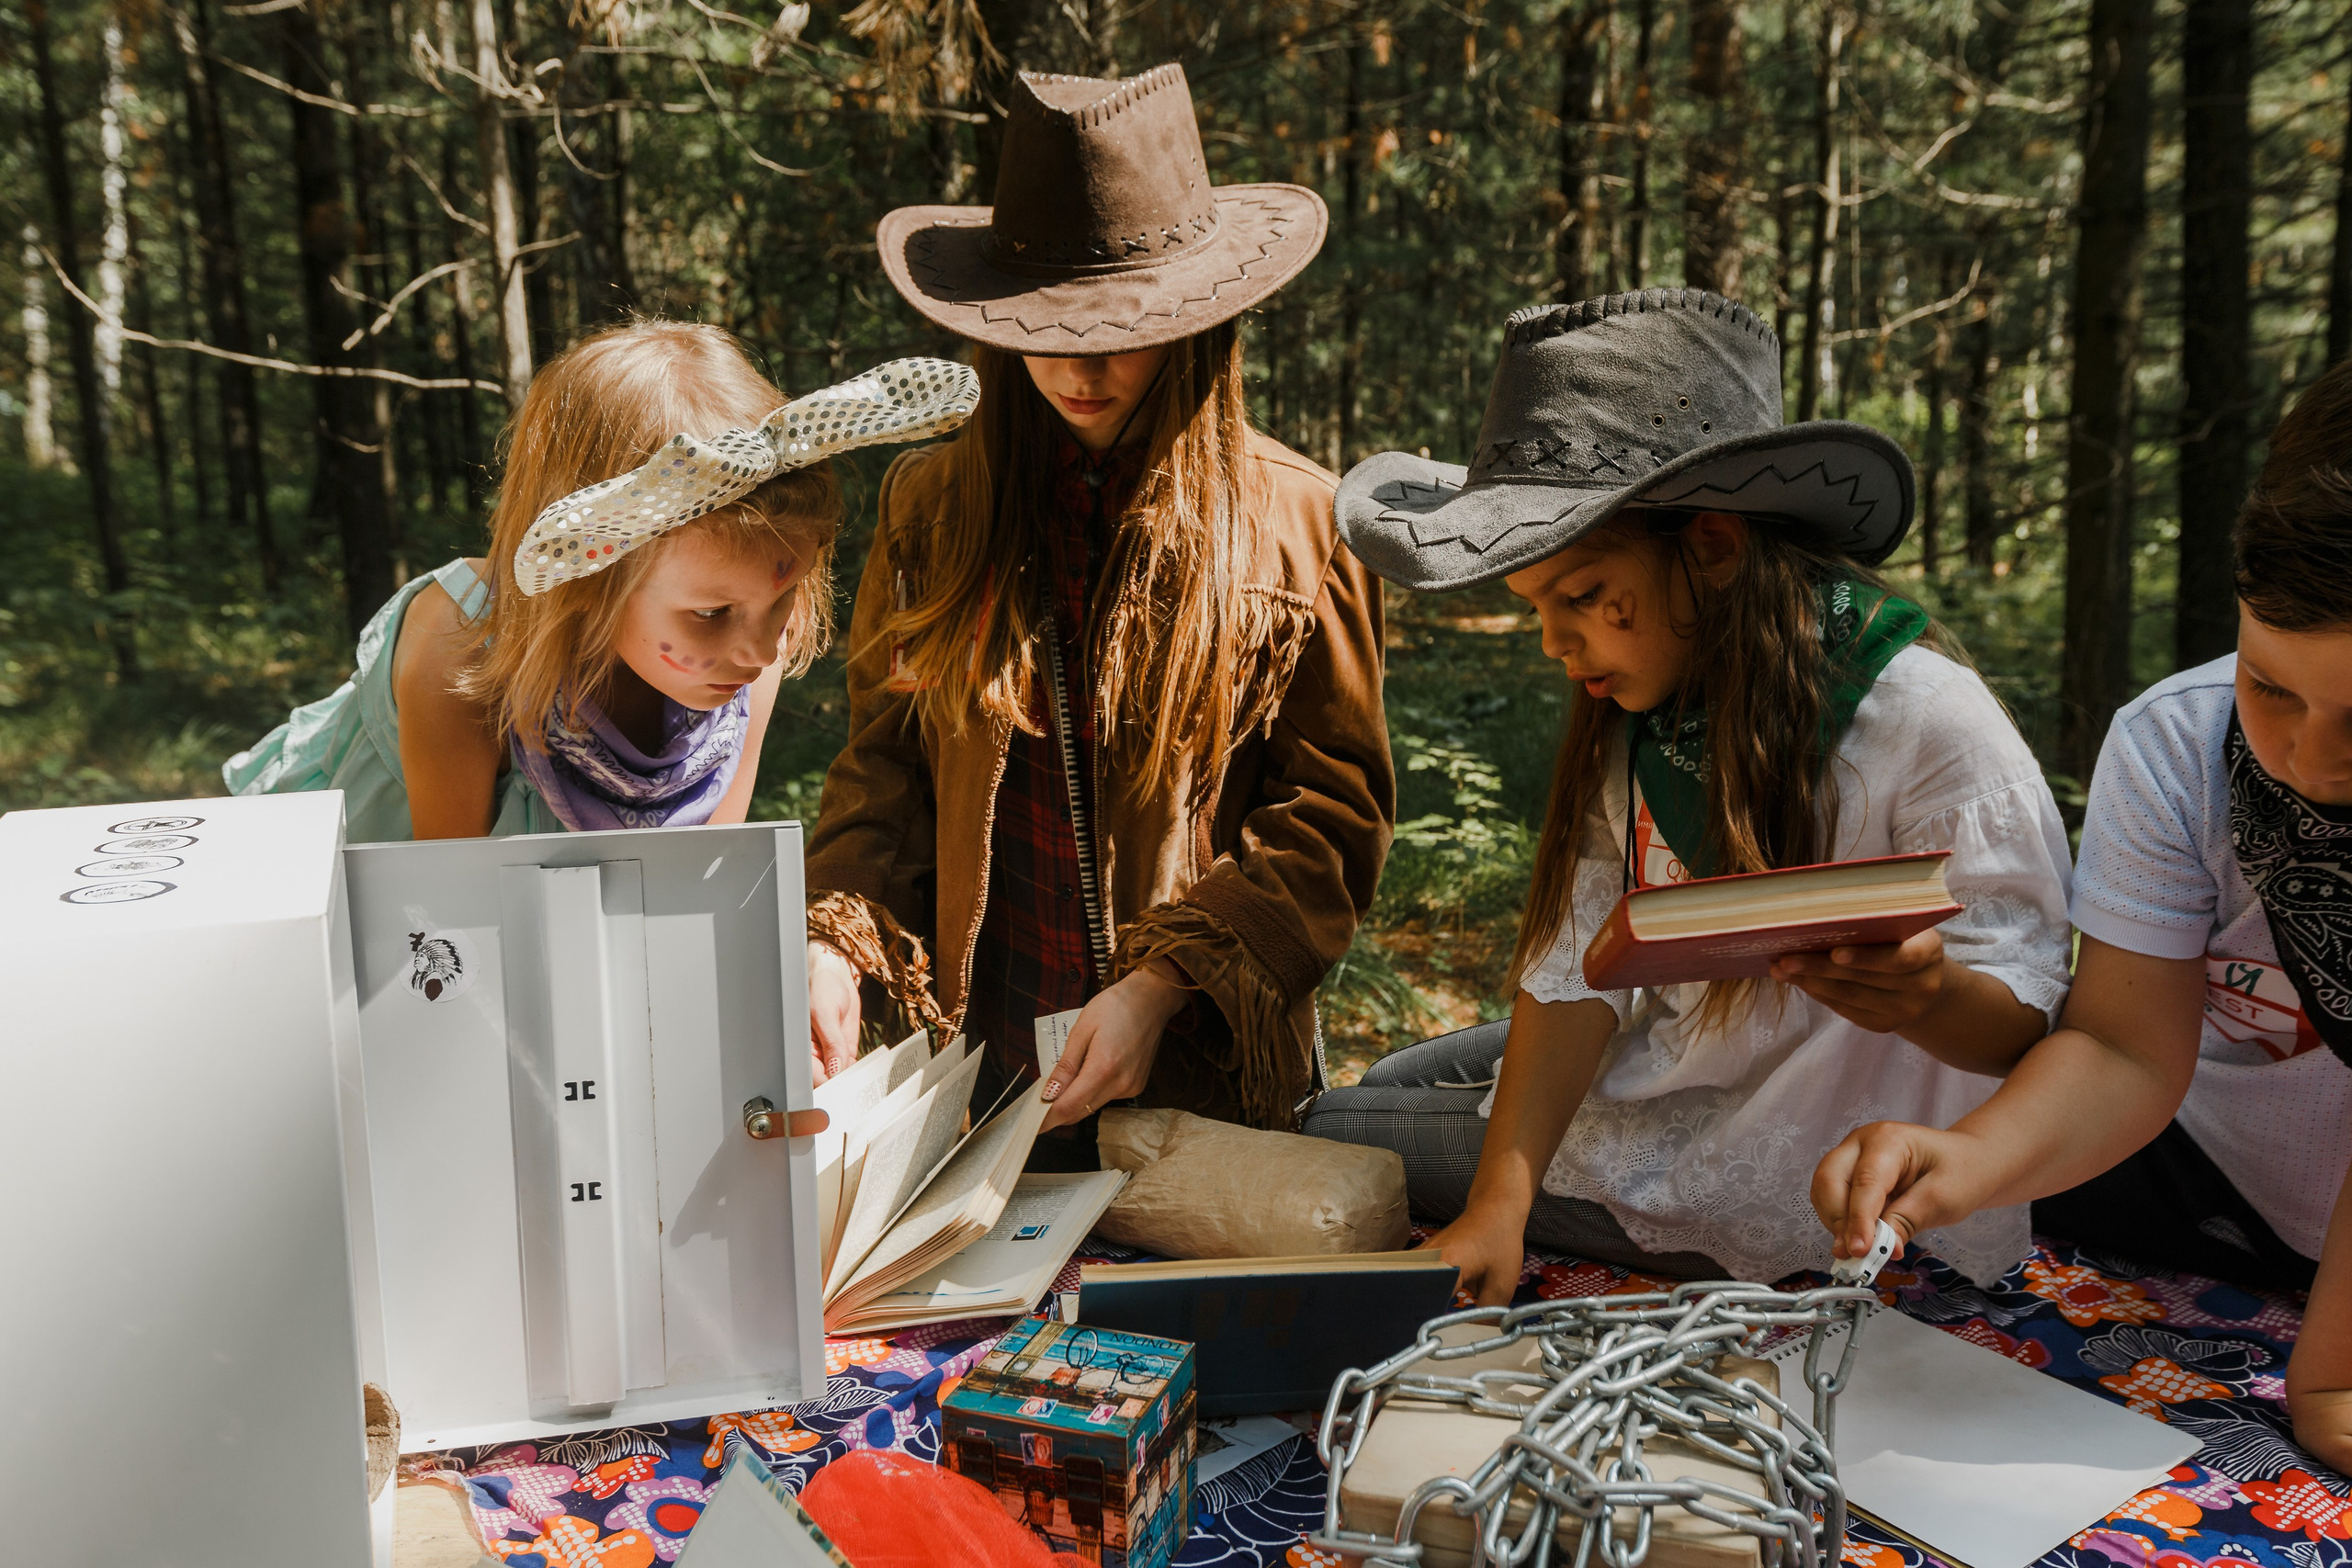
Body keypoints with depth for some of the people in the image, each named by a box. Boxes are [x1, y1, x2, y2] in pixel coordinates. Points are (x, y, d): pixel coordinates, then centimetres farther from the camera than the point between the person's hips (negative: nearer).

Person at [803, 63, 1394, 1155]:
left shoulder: (1299, 523, -4)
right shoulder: (930, 509, 3)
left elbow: (1332, 808, -5)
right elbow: (885, 764, 6)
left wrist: (1162, 984, -16)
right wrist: (838, 939, -12)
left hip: (1215, 1066, -1)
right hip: (984, 1058, 2)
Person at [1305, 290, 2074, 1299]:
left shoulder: (1925, 720, -25)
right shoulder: (1636, 705, -5)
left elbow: (2022, 1021, -18)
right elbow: (1578, 959, -12)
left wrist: (1929, 995, -44)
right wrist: (1496, 1209, -23)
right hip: (1679, 1059, 7)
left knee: (1336, 1140, -5)